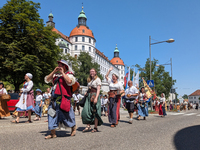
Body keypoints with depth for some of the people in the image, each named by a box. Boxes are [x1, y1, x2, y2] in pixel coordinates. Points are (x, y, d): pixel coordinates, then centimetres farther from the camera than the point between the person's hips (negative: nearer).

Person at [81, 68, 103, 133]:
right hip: (89, 96, 6)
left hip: (95, 95, -6)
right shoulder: (89, 80, 20)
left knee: (95, 112, -4)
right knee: (86, 111, -5)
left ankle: (95, 128, 3)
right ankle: (88, 126, 1)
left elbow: (98, 89, -8)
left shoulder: (97, 79, 0)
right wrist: (87, 93, 4)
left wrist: (96, 98, -19)